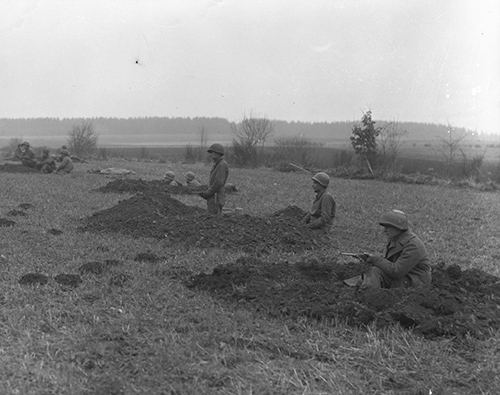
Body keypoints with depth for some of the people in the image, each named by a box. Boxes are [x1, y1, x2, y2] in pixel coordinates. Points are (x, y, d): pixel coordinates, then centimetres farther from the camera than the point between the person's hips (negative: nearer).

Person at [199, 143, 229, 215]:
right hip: (212, 197, 10)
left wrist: (207, 193, -15)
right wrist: (206, 192, 10)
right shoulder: (217, 165, 18)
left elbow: (219, 183, -21)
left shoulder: (222, 165, -14)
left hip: (216, 198, -10)